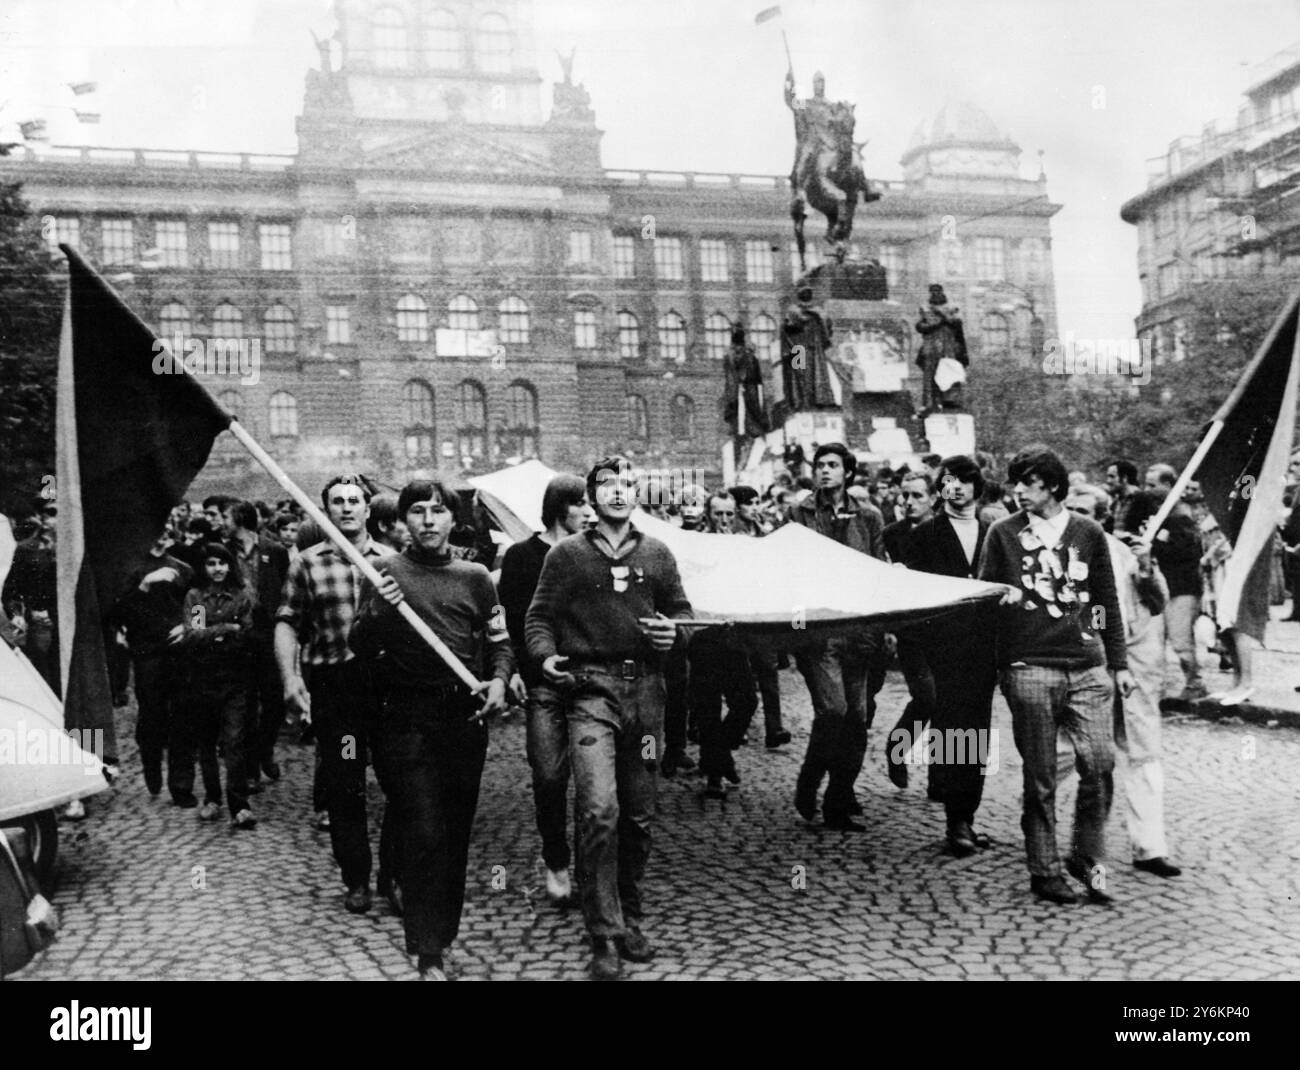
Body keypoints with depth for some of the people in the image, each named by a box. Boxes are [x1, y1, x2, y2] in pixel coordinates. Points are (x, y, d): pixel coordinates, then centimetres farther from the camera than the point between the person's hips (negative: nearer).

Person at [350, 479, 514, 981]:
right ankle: (429, 956, 0)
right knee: (424, 835, -7)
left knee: (456, 832, 10)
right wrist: (377, 612, -23)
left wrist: (499, 679, -5)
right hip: (406, 719, -3)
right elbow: (359, 648, -4)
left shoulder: (474, 577, 8)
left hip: (465, 716, 3)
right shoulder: (387, 571, 1)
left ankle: (442, 932, 27)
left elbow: (499, 640, 14)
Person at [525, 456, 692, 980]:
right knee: (599, 810, -15)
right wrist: (546, 656, -15)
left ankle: (629, 918, 28)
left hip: (645, 688, 4)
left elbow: (681, 610, 19)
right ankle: (605, 937, -5)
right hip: (591, 689, -3)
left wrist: (674, 631, -3)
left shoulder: (657, 554, 12)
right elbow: (538, 618, 4)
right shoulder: (567, 555, 4)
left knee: (639, 814, 10)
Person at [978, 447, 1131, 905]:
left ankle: (1087, 857, 15)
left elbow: (1107, 601, 14)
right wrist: (1001, 597, -10)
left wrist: (1119, 663, 13)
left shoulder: (1088, 532, 10)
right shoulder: (1003, 533, 5)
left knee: (1099, 762, -6)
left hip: (1087, 666, 2)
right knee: (1040, 777, 2)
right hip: (1029, 667, -2)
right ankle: (1044, 870, 15)